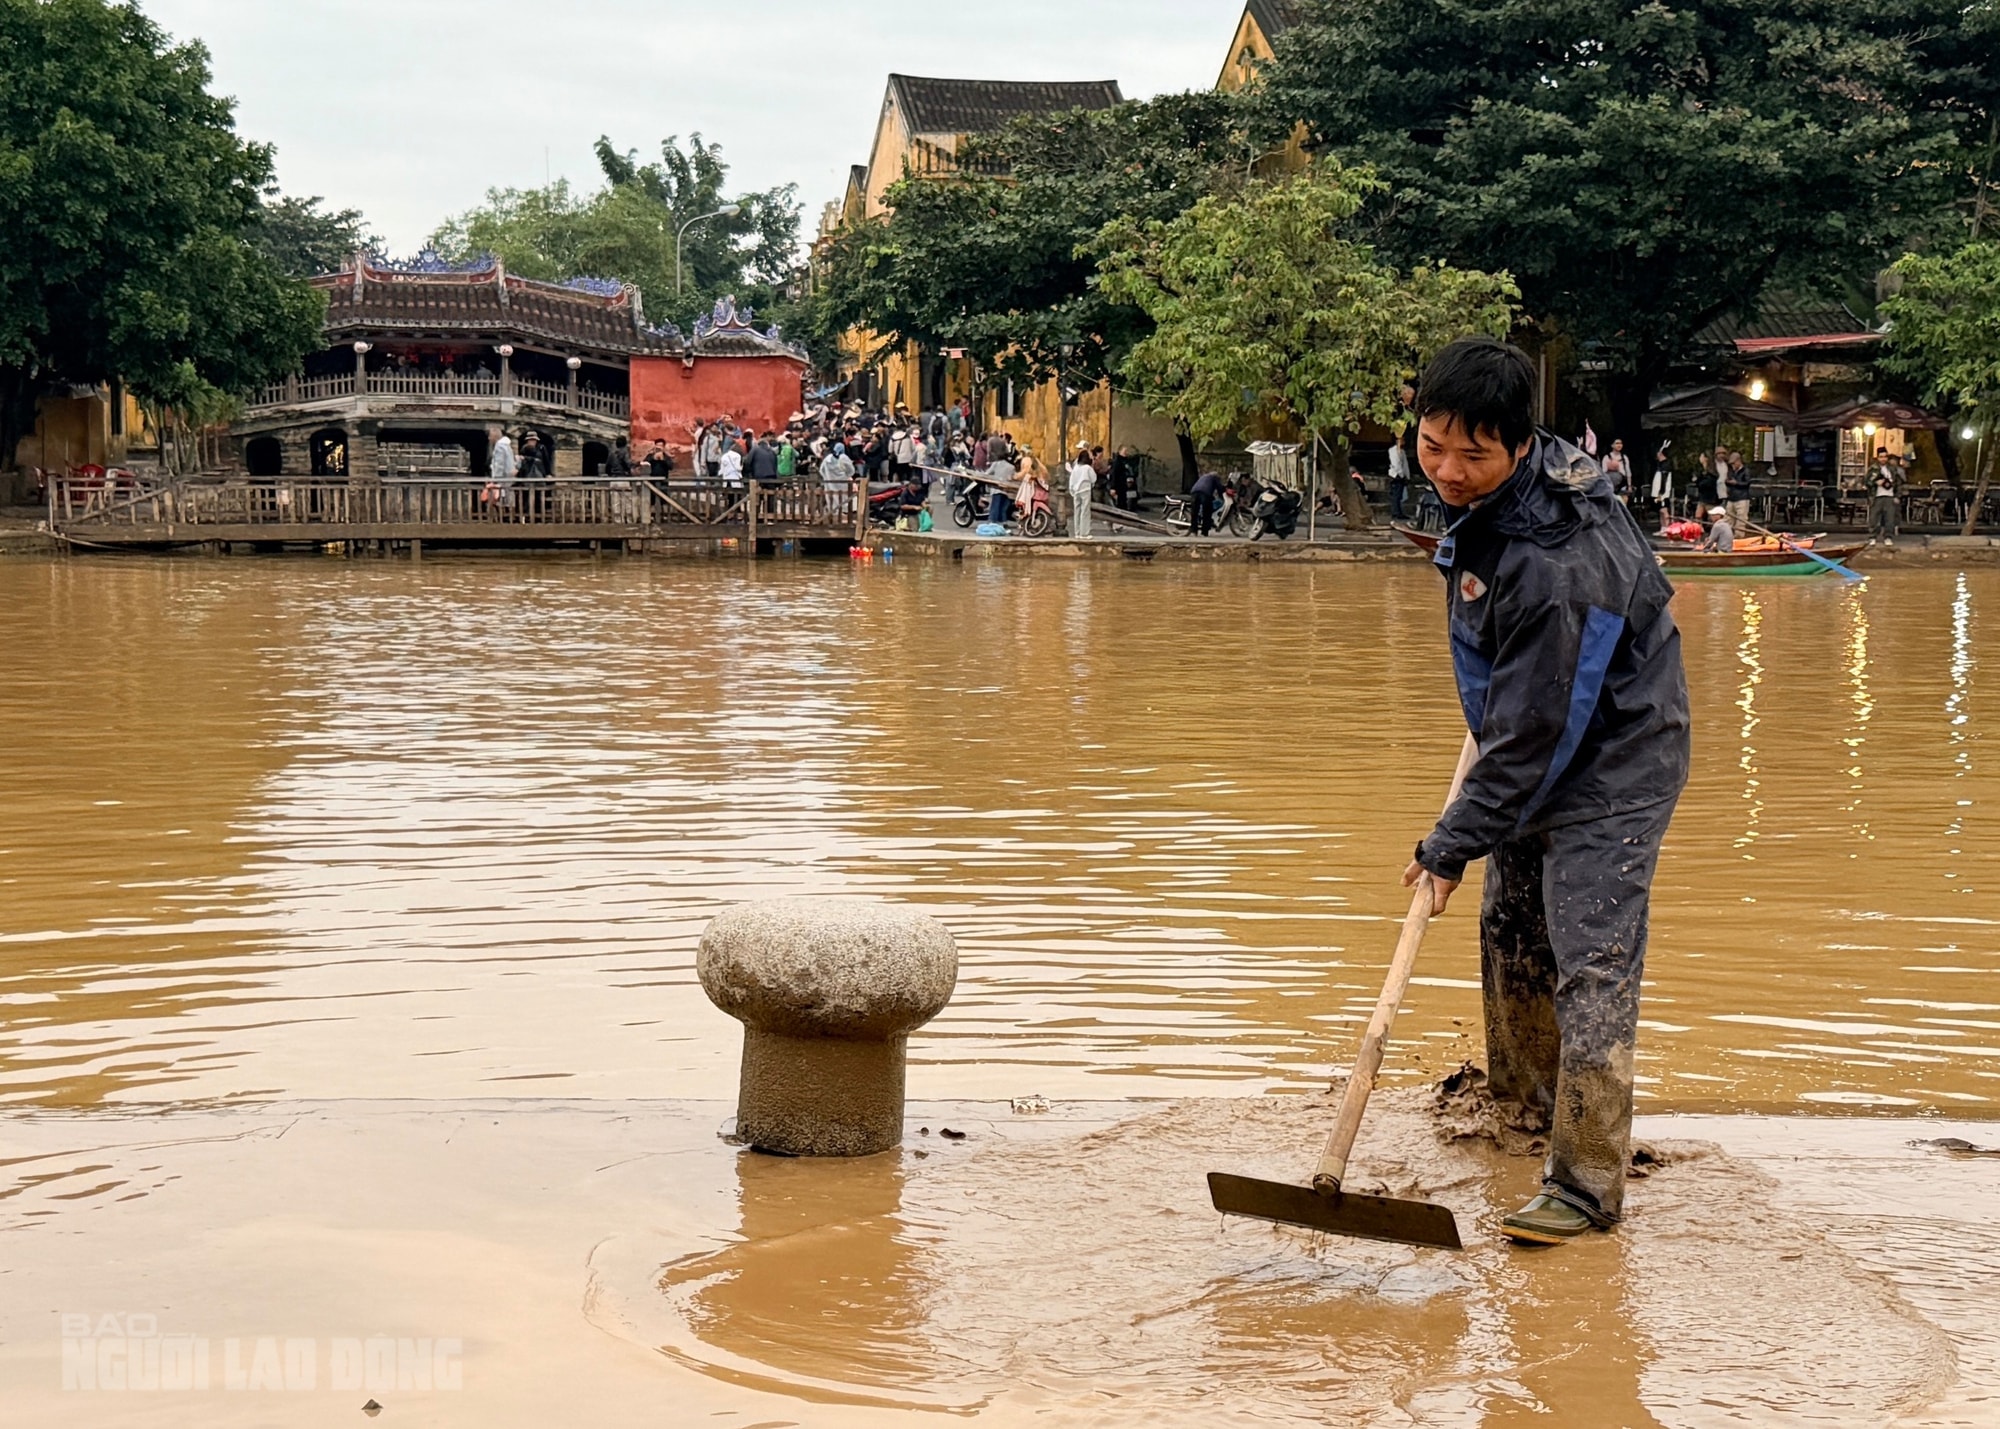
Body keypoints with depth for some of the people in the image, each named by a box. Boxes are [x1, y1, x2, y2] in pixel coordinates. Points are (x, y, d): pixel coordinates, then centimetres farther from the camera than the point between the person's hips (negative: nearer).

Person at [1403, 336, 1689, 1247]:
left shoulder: (1556, 568, -35)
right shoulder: (1491, 493, -6)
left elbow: (1531, 734, -29)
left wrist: (1453, 844, -22)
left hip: (1610, 771, -10)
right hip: (1541, 759, 10)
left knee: (1590, 964, -12)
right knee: (1510, 929, 21)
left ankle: (1586, 1183, -9)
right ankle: (1524, 1096, 41)